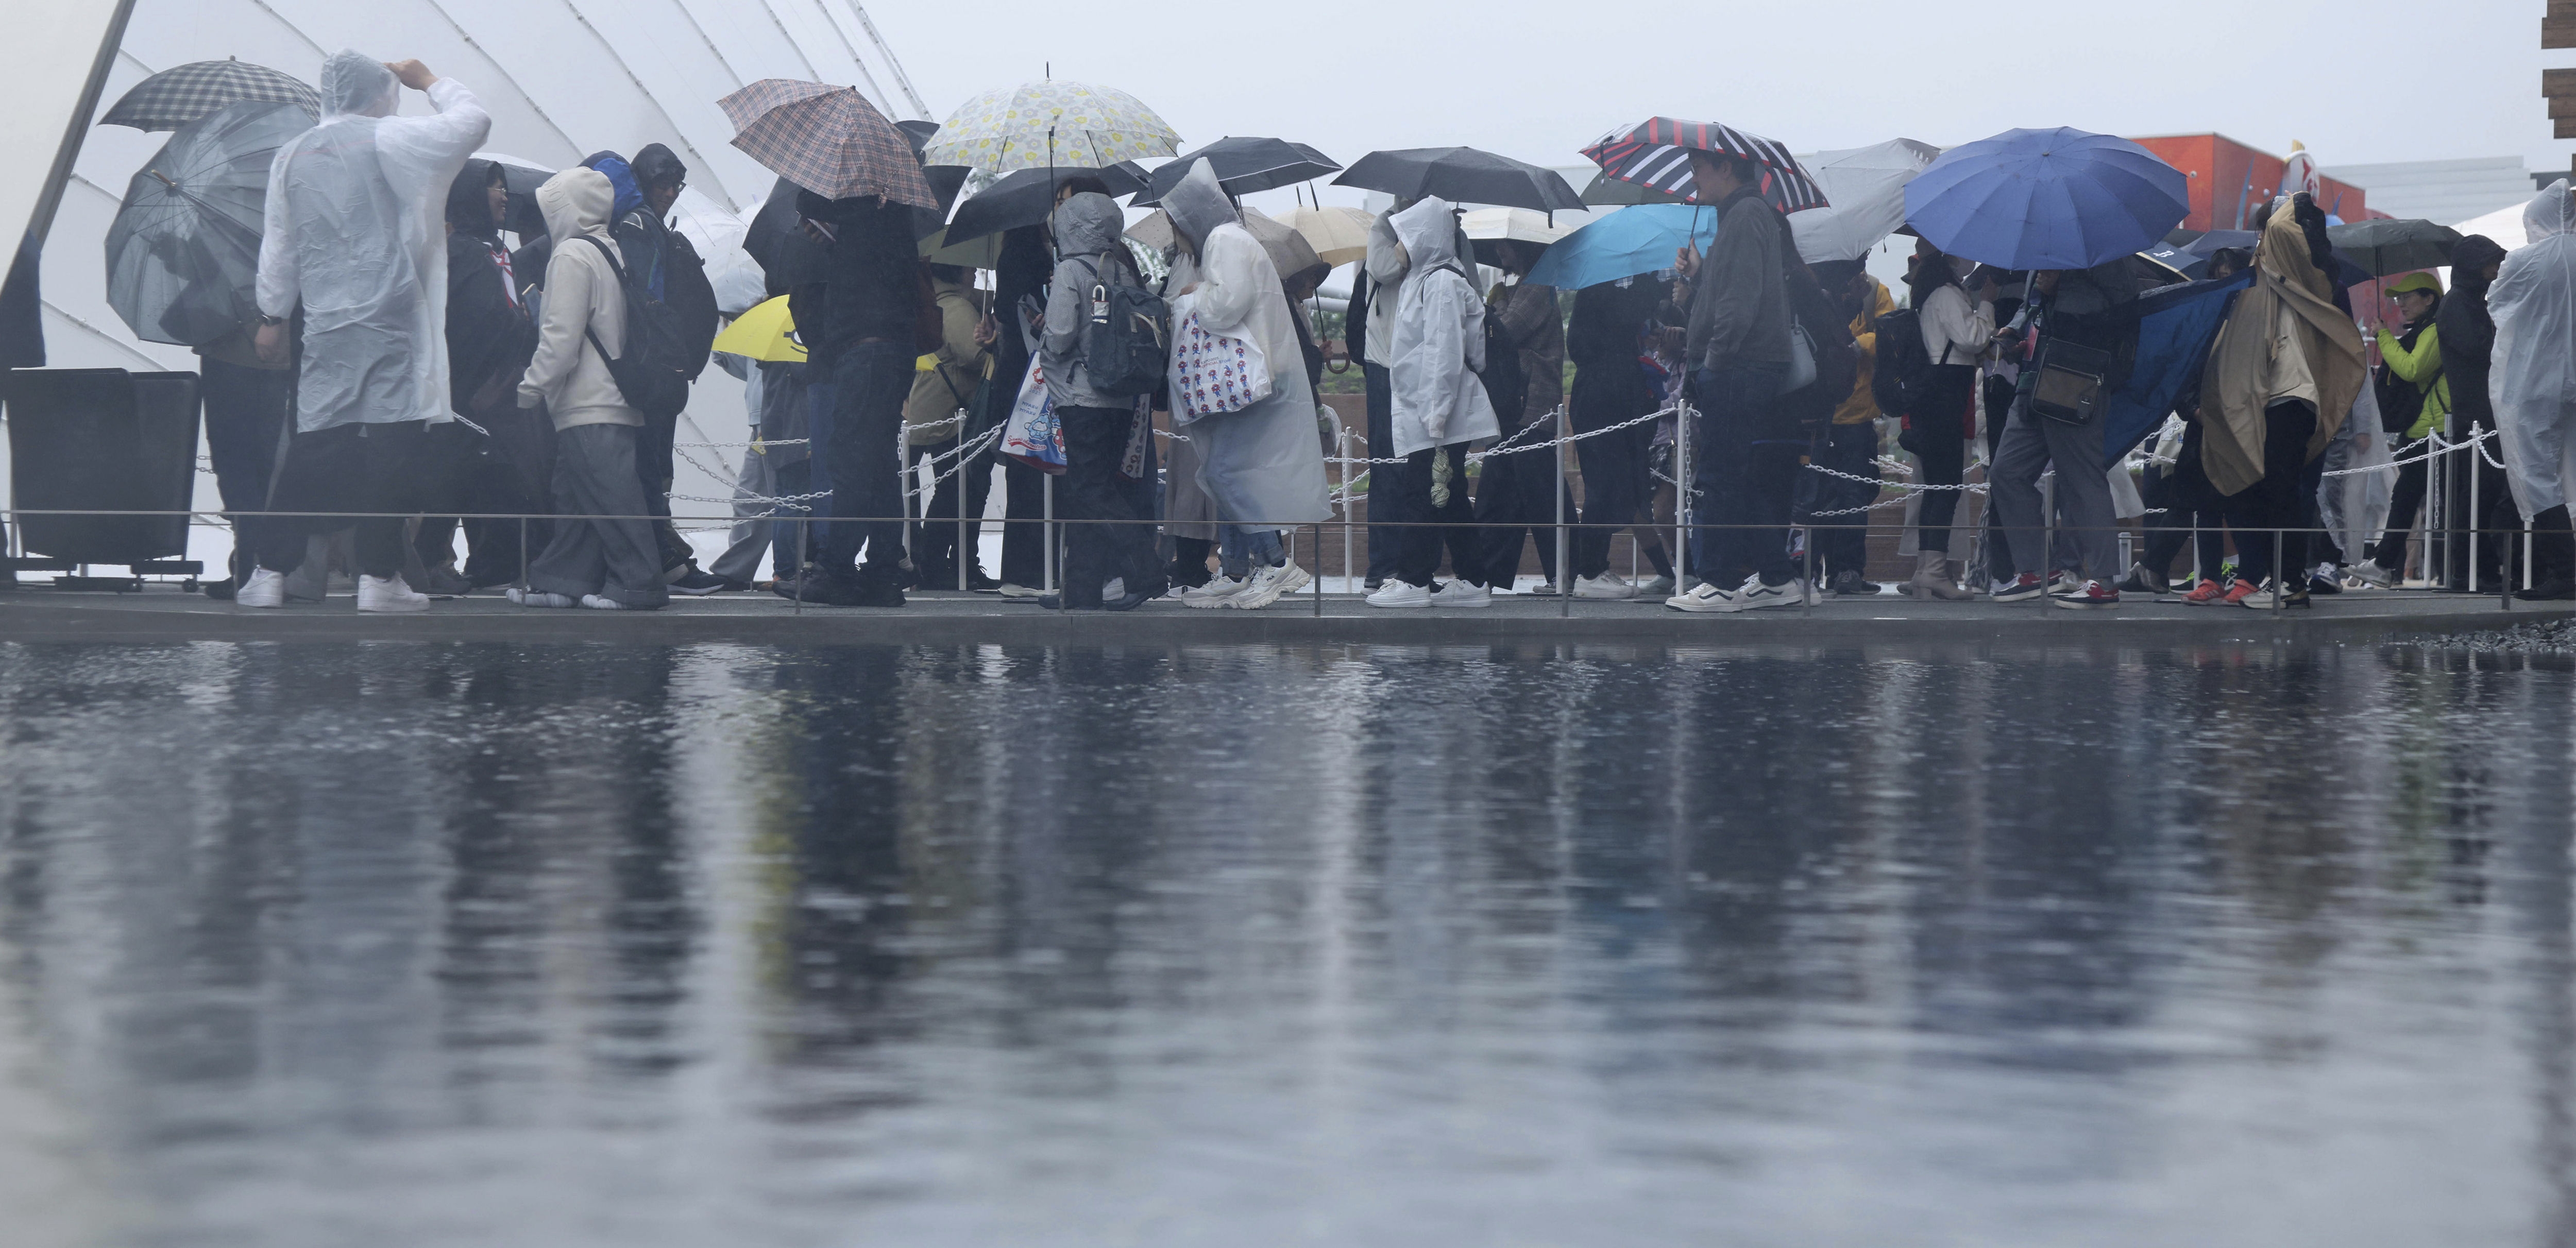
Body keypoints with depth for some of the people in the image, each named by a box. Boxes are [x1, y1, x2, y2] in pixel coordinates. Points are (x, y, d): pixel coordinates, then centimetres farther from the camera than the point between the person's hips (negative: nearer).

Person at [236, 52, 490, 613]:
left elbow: (278, 246, 18)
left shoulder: (292, 156, 13)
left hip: (326, 326, 5)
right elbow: (472, 121, -1)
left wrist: (273, 316, 26)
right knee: (391, 448, -3)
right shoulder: (386, 141, -4)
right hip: (389, 324, -5)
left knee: (313, 446, 8)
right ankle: (378, 577, -4)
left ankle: (270, 573, 7)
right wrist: (428, 81, 15)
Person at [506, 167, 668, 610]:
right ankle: (564, 578, 16)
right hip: (615, 401, 10)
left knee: (610, 495, -9)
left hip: (589, 408, -10)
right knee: (572, 494, 14)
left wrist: (530, 389, -8)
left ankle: (638, 582, -9)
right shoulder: (611, 250, 16)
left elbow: (560, 337, -16)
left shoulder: (572, 255, -11)